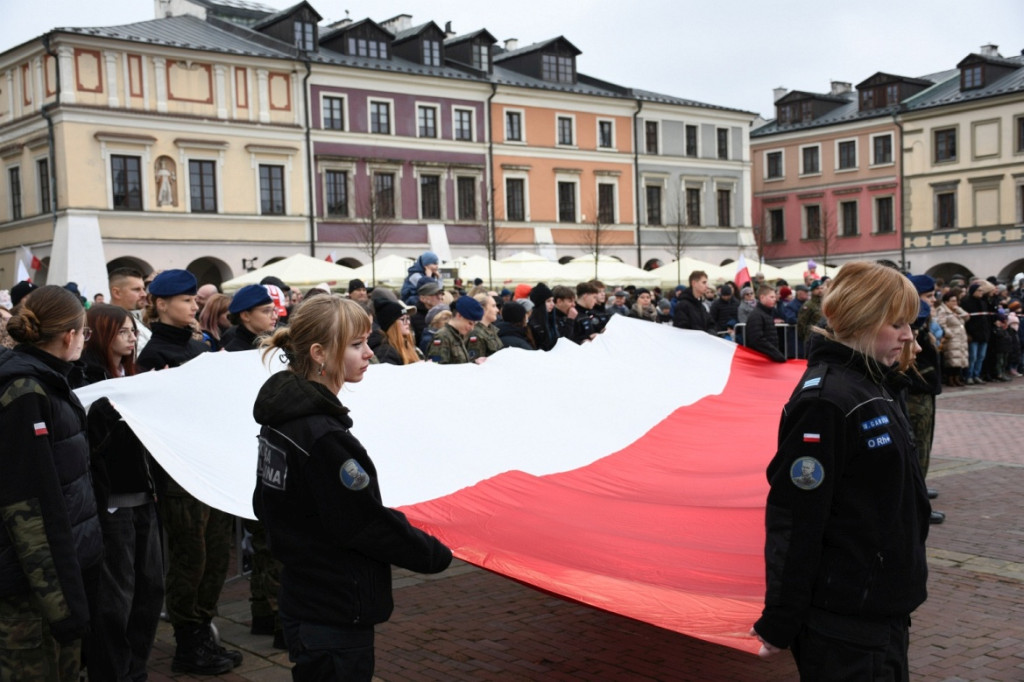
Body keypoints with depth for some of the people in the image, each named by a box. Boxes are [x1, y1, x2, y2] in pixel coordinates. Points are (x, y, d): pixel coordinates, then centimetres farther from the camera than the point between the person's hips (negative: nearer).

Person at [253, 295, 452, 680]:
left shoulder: (284, 414, 5)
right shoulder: (323, 436, -25)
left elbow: (265, 504, 15)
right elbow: (369, 524, -20)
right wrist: (437, 554, -7)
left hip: (303, 602, 9)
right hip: (338, 616, -9)